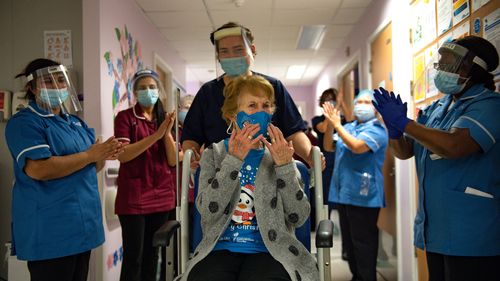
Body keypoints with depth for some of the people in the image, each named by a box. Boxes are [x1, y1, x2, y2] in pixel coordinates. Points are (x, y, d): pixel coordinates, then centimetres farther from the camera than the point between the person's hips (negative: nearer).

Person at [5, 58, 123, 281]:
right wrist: (89, 155, -19)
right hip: (50, 231, -8)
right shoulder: (25, 122, -10)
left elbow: (91, 167, 19)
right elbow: (38, 169, -24)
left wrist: (104, 155, -4)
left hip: (83, 225, 8)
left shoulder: (75, 122, 16)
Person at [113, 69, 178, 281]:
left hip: (162, 197, 5)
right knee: (133, 257, -3)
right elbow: (122, 154, -16)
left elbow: (173, 160, 4)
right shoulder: (125, 117, -2)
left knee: (152, 255, 13)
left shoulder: (165, 119, 12)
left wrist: (167, 133, -12)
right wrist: (156, 135, -22)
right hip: (133, 198, -5)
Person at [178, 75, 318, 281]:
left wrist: (285, 166, -11)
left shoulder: (280, 154, 8)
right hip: (221, 249, 0)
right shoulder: (214, 153, 7)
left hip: (268, 250, 0)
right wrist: (234, 159, -15)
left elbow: (299, 217, -1)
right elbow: (208, 211, -8)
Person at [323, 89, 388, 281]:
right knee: (349, 240, 17)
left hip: (363, 194, -8)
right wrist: (330, 125, -5)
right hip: (344, 192, 8)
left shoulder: (376, 129, -8)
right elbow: (329, 147, 10)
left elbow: (357, 146, -24)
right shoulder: (348, 127, 14)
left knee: (363, 242, 0)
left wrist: (337, 125, -17)